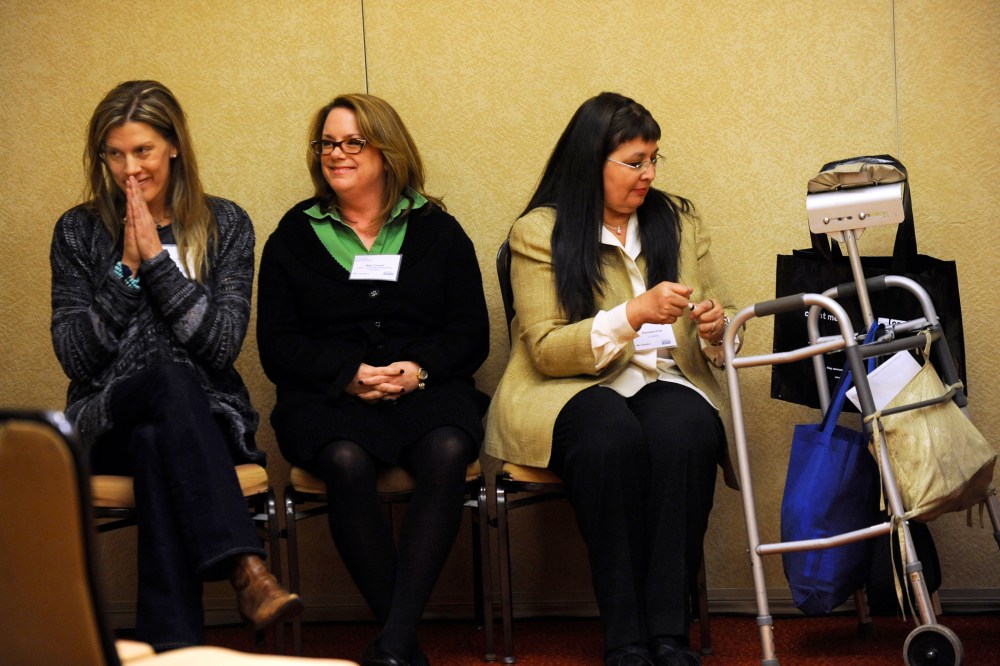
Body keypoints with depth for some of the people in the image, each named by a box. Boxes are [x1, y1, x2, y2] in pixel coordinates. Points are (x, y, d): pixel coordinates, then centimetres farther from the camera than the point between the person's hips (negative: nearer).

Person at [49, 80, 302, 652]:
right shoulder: (79, 231, 9)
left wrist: (156, 259, -10)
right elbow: (74, 356, -1)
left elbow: (223, 344, -6)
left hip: (207, 417, 1)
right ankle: (247, 569, -52)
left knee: (158, 442, -37)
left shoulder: (225, 224, 8)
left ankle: (171, 642, -41)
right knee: (170, 381, -37)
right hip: (106, 421, 0)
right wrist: (127, 268, -8)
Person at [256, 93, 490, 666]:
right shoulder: (294, 237, 15)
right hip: (327, 397, 0)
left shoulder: (437, 231, 15)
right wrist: (349, 375, -11)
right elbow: (277, 344, 6)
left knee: (446, 452, -35)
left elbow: (471, 333, 8)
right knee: (346, 461, -35)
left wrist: (419, 369, -12)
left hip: (428, 388, 0)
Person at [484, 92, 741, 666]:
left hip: (665, 380, 3)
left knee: (682, 432, -34)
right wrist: (634, 313, -20)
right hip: (572, 389, -3)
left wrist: (716, 328, -7)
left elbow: (717, 331, 18)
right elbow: (546, 350, -8)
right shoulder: (539, 232, 0)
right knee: (612, 437, -38)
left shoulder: (679, 220, 14)